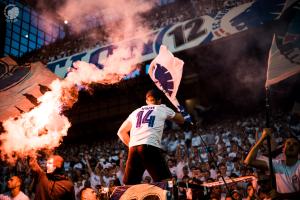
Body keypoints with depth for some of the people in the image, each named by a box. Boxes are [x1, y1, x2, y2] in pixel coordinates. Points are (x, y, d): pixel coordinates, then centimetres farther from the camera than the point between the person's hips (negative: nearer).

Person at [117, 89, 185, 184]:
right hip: (151, 147, -4)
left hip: (133, 148, 4)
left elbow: (121, 132, 31)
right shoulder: (163, 109, 18)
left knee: (129, 186, 10)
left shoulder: (136, 112, 27)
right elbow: (181, 120, 33)